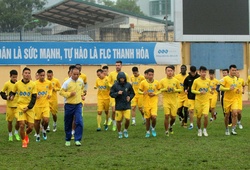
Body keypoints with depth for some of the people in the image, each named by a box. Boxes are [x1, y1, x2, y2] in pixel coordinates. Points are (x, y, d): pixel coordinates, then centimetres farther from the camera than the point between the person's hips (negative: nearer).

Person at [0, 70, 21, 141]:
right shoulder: (7, 84, -6)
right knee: (10, 121, 8)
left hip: (18, 105, 0)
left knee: (18, 120, -13)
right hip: (9, 105, 0)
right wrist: (6, 97, -15)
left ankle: (16, 133, 12)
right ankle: (10, 135, 26)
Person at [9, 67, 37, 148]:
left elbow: (34, 98, -3)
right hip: (20, 106, 0)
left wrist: (28, 107, -11)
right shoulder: (17, 84, 0)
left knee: (30, 127, -2)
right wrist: (11, 96, -8)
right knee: (22, 125, -12)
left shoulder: (33, 84, -2)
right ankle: (24, 141, 10)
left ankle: (26, 134, 34)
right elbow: (13, 92, 15)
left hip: (30, 108, 1)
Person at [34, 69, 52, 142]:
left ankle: (44, 130, 21)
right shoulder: (35, 83, -11)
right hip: (37, 105, -2)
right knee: (37, 121, 6)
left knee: (46, 120, -11)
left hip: (46, 105, 2)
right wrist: (35, 96, -26)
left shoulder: (48, 82, 0)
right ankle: (37, 135, 28)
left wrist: (50, 94, 6)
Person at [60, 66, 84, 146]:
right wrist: (69, 94, -22)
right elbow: (61, 92, -11)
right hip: (69, 105, -2)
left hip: (78, 104, 3)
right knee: (68, 124, 7)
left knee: (79, 122, -12)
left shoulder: (81, 81, 3)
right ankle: (67, 140, 24)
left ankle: (77, 140, -7)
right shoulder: (67, 82, -12)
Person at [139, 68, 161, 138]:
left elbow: (159, 90, 10)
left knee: (154, 117, -15)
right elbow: (139, 91, 2)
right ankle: (147, 132, 24)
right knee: (147, 118, 5)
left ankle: (153, 128, 15)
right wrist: (143, 93, -20)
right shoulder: (143, 82, -6)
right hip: (146, 103, 0)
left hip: (154, 103, 0)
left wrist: (155, 94, -9)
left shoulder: (156, 82, -2)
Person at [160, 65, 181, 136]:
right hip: (166, 100, -2)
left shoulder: (176, 81, 1)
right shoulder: (162, 81, -1)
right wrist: (165, 89, -14)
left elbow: (180, 89, 9)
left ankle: (171, 126, 36)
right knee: (167, 116, -12)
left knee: (173, 117, 3)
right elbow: (159, 90, 4)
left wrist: (175, 90, -11)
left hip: (174, 100, 2)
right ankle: (166, 131, 2)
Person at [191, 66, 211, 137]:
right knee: (199, 117, 6)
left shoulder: (208, 81, 2)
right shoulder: (196, 81, -7)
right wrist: (199, 92, -18)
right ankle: (199, 130, 28)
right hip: (198, 101, -1)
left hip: (206, 101, 1)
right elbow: (192, 90, -3)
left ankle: (205, 130, 4)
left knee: (205, 116, -15)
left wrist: (210, 90, -1)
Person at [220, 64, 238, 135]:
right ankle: (227, 129, 25)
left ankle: (233, 129, -9)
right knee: (227, 115, 6)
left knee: (235, 113, -14)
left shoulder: (235, 78, 9)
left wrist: (237, 90, 4)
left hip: (234, 99, 3)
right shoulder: (225, 78, -9)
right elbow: (220, 88, -12)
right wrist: (229, 89, -23)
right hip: (227, 99, -3)